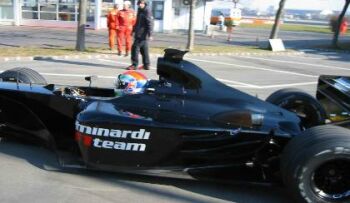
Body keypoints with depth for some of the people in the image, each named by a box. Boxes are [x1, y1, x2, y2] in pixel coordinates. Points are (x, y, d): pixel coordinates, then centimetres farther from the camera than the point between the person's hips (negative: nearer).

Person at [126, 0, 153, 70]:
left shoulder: (147, 11, -13)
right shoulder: (140, 10, 15)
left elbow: (149, 23, -18)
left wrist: (150, 34, -23)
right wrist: (134, 30, 26)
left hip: (142, 34, -9)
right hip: (139, 34, 9)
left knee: (135, 48, -8)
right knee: (144, 49, 11)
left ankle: (134, 65, -4)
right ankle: (146, 65, 16)